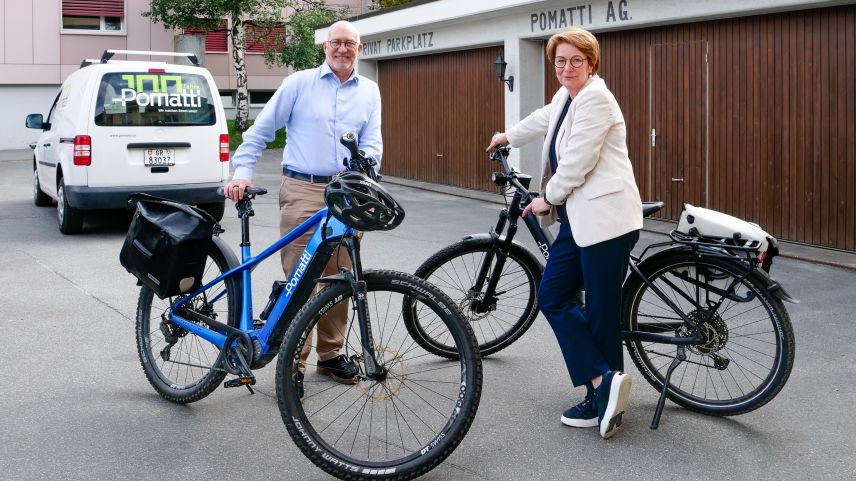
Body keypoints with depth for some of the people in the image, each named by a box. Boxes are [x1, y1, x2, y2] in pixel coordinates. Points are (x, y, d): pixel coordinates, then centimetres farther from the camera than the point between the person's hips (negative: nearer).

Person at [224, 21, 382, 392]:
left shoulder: (369, 91, 13)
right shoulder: (300, 83, 5)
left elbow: (371, 142, 5)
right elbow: (260, 131, 5)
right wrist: (241, 173, -7)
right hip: (303, 191, -3)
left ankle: (331, 354, 23)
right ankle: (293, 362, 4)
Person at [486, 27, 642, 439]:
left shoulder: (595, 99, -14)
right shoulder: (565, 97, 16)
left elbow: (576, 162, -18)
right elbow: (544, 119, 39)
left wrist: (547, 198, -3)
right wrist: (508, 137, 56)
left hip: (605, 218, -10)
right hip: (577, 217, 10)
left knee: (601, 311, -4)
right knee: (552, 296, 6)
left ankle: (603, 395, 7)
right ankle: (603, 383, 7)